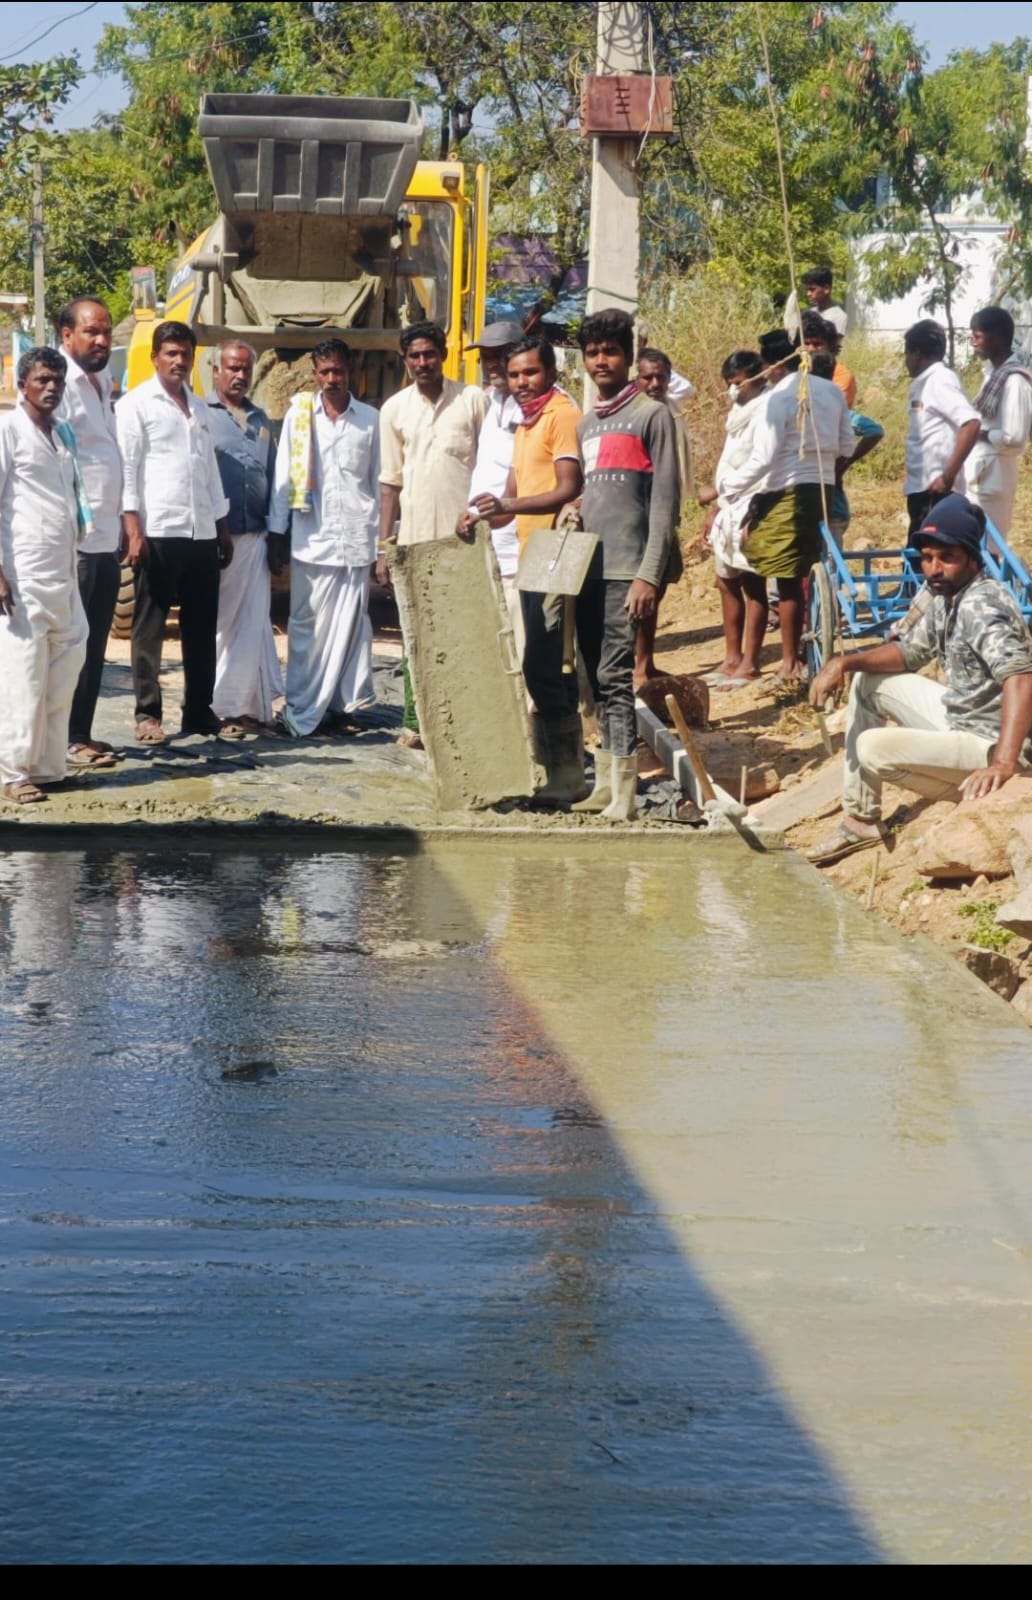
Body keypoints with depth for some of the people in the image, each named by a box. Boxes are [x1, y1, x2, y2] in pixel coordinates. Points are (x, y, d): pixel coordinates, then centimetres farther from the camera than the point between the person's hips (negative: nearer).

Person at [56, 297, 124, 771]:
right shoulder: (60, 384, -11)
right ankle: (69, 739, 2)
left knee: (94, 644, 11)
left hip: (106, 538, 8)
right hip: (76, 539, -8)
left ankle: (82, 733, 18)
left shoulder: (101, 383, 17)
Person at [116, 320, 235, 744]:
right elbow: (126, 469, -7)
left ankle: (200, 711, 15)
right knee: (150, 626, 0)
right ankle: (147, 714, 4)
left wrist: (223, 529, 16)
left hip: (202, 533, 6)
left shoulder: (200, 408, 19)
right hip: (158, 532, -6)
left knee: (202, 628, 8)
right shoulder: (136, 405, -1)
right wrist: (134, 530, -15)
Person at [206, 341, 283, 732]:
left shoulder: (260, 420, 18)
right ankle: (207, 703, 4)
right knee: (214, 622, -1)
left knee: (252, 622, 4)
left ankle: (246, 703, 9)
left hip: (254, 537, 5)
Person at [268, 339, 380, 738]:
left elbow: (379, 481, 9)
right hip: (312, 539, -1)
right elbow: (283, 477, 4)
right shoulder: (299, 414, 4)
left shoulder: (369, 419, 7)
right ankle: (300, 711, 4)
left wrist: (381, 540, 5)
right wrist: (277, 533, 1)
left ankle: (342, 706, 9)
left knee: (351, 626, 3)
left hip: (356, 540, 1)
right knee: (307, 626, 0)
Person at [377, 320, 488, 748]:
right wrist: (384, 546, 7)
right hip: (414, 536, 2)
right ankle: (415, 721, 10)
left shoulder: (473, 401, 1)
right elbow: (390, 483, 11)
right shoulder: (395, 409, 8)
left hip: (464, 535, -2)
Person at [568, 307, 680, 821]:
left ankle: (624, 794, -15)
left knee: (614, 675, -13)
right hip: (588, 569, 7)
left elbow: (665, 501, -8)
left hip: (626, 570, -7)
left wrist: (649, 575, -14)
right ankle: (605, 783, 13)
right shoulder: (586, 424, 19)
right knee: (596, 678, 7)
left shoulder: (651, 415, -2)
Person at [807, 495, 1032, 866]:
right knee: (866, 682, 14)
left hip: (991, 742, -10)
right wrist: (845, 662, 0)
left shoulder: (982, 605, -25)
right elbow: (910, 651, 18)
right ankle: (859, 820, 15)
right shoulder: (945, 597, 4)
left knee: (873, 748, -22)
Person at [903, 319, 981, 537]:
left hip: (935, 490, -9)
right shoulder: (924, 383, 18)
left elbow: (972, 424, -21)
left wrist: (948, 476, -22)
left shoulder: (941, 380, -10)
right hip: (922, 488, 9)